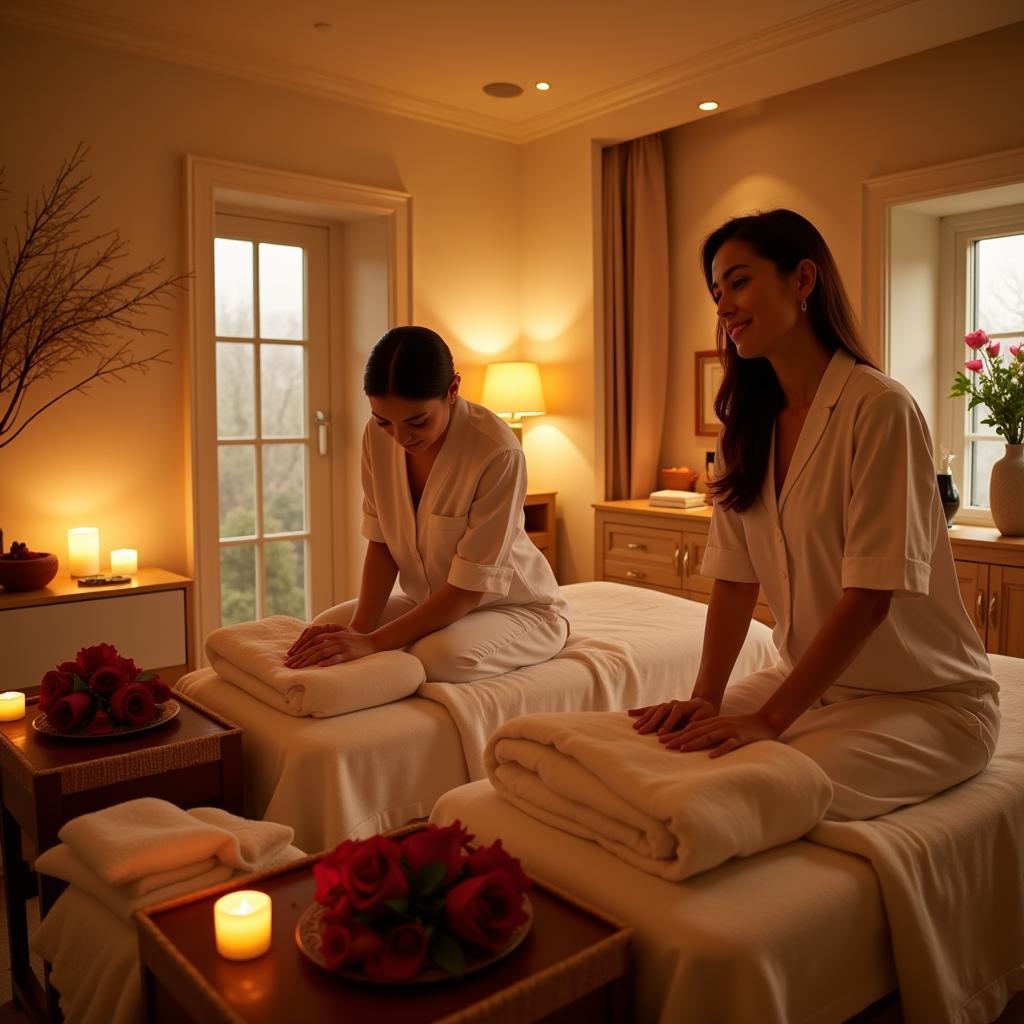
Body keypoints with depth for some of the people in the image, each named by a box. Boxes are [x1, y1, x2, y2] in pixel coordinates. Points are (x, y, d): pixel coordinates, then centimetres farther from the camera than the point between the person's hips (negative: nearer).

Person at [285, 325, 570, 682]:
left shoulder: (498, 452, -31)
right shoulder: (378, 435, -12)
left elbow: (470, 586, -27)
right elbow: (381, 542, -6)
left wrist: (373, 642, -31)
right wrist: (360, 627, -21)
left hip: (517, 607, -5)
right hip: (432, 601, 5)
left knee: (440, 657, -34)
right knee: (323, 630, -10)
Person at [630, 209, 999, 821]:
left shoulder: (878, 407, -19)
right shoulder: (748, 424, 4)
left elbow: (869, 595, -23)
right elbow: (735, 577, -2)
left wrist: (770, 719, -26)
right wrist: (705, 699, -15)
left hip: (926, 699, -6)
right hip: (812, 681, 6)